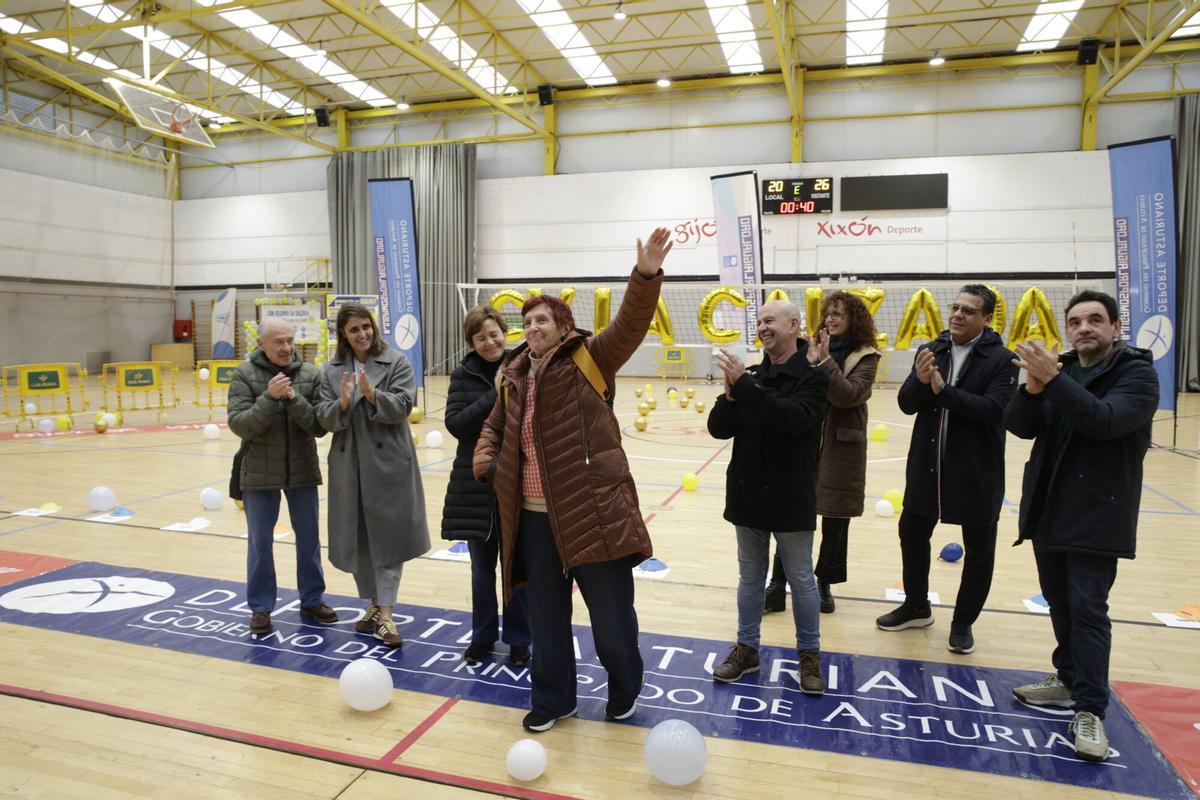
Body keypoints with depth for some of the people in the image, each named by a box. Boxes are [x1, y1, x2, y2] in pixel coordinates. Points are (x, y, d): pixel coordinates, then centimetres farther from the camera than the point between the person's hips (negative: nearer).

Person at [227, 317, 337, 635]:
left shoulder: (310, 374, -4)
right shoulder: (245, 375, -8)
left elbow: (319, 427, -9)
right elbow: (239, 425, -15)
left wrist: (294, 399, -23)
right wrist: (269, 397, -27)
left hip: (302, 469, 2)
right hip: (259, 472, -2)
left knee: (309, 538, 12)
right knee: (260, 541, 9)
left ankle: (312, 600, 28)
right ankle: (260, 607, 23)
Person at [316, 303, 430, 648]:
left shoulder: (396, 363, -1)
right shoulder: (332, 370, 8)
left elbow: (402, 407, -11)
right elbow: (326, 419, 2)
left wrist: (371, 394, -27)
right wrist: (342, 402, -19)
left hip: (388, 462, -3)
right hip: (348, 463, 4)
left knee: (388, 537, -2)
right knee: (357, 538, 11)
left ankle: (385, 614, 4)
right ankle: (373, 605, 28)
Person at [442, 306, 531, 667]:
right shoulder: (464, 374, 0)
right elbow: (455, 423, -10)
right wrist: (493, 397, -19)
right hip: (476, 483, 1)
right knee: (482, 566, 13)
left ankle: (518, 639, 26)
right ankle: (482, 637, 30)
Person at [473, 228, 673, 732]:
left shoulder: (589, 359, -4)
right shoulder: (514, 374, 10)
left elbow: (630, 325, -18)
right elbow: (494, 427, 22)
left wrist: (646, 276, -33)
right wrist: (485, 463, 4)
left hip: (593, 511, -5)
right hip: (533, 516, 5)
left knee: (611, 613, 8)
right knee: (545, 615, 16)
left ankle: (625, 690, 35)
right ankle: (552, 700, 36)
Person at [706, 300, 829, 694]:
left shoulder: (812, 377, -10)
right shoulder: (751, 374, 4)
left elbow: (796, 418, -29)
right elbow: (718, 428, 0)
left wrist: (744, 386, -29)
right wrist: (731, 395, -19)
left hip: (791, 499, -4)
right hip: (748, 494, 5)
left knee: (801, 580, 10)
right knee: (750, 577, 16)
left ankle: (809, 654, 27)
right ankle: (746, 648, 30)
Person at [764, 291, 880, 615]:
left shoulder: (865, 357, -2)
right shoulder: (816, 348, 7)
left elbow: (850, 395, -17)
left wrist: (825, 362, -23)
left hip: (841, 448, -2)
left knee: (835, 520, 9)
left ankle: (824, 585, 25)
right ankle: (777, 586, 9)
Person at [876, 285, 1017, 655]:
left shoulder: (1001, 360, -9)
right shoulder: (930, 352, 4)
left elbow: (994, 410, -22)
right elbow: (907, 404, -2)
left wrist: (943, 389, -25)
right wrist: (920, 381, -22)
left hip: (976, 472, -4)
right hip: (926, 465, 4)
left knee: (978, 550, 9)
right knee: (912, 534, 14)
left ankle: (963, 622, 28)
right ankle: (916, 606, 35)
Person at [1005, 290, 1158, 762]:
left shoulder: (1137, 373, -7)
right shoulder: (1059, 369, 8)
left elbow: (1105, 420, -24)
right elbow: (1019, 426, -3)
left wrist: (1053, 380, -29)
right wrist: (1033, 389, -21)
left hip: (1097, 515, -5)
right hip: (1048, 508, 5)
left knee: (1087, 609, -6)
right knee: (1059, 604, 14)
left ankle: (1090, 710, 3)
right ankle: (1070, 679, 31)